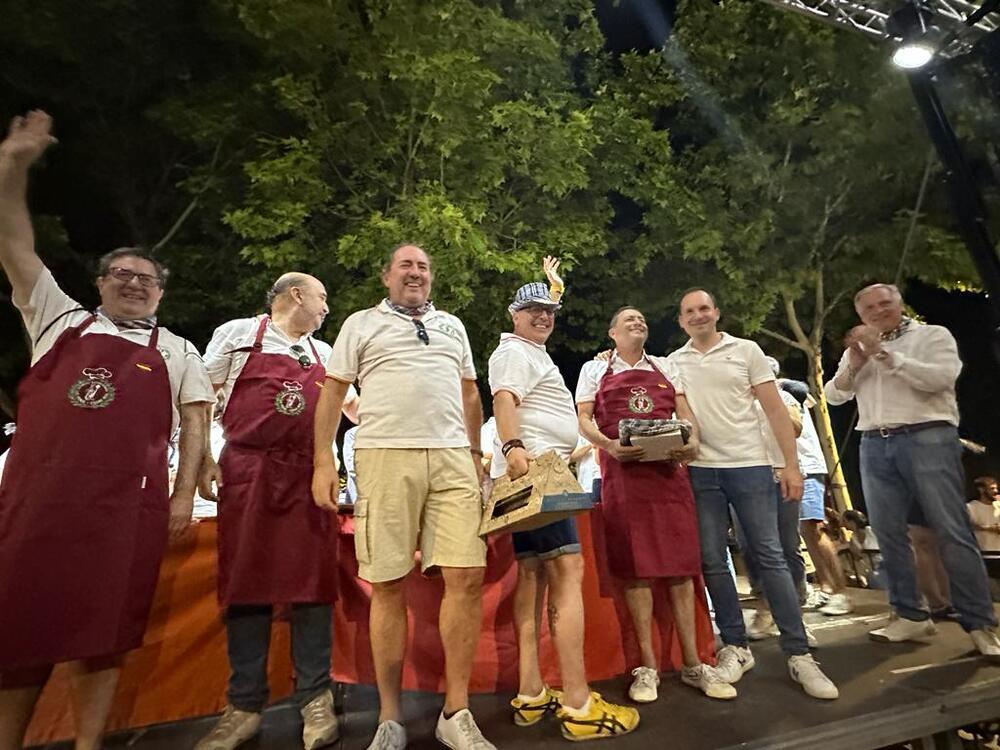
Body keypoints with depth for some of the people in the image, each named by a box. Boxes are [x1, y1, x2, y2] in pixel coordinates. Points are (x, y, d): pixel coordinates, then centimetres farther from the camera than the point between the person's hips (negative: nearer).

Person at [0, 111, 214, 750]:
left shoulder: (176, 351, 12)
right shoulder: (61, 319, 17)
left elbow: (195, 424, 6)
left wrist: (184, 495, -2)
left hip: (128, 501, -1)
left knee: (103, 626, 3)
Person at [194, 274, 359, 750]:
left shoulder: (324, 353, 18)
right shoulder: (238, 334, 7)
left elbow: (350, 404, 24)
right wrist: (203, 459, -3)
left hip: (308, 475, 3)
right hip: (246, 470, -2)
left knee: (311, 583, 0)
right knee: (245, 583, 2)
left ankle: (315, 699, 11)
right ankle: (244, 707, 15)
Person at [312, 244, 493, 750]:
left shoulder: (452, 326, 22)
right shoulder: (361, 324, 13)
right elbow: (333, 393, 8)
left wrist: (475, 453, 16)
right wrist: (323, 461, -1)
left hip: (452, 459, 3)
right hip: (385, 457, -2)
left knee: (467, 577, -4)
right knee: (387, 586, 2)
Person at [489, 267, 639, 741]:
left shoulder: (533, 351, 23)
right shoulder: (514, 352, -7)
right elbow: (504, 400, -24)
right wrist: (514, 448, -36)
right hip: (532, 471, -12)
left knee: (533, 575, 9)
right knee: (567, 571, -14)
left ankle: (530, 696, 16)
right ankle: (578, 707, -10)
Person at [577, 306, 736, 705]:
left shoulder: (664, 366, 19)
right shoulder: (594, 369, 11)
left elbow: (685, 413, 14)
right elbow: (583, 420, 4)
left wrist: (693, 441, -7)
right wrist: (609, 446, -15)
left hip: (669, 467, 3)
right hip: (622, 470, -2)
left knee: (680, 564, 3)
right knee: (635, 567, -1)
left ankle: (693, 664, 14)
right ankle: (647, 666, 10)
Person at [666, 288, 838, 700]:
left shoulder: (746, 351, 4)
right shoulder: (673, 363, 9)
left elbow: (775, 409, 1)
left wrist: (792, 464, -4)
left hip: (749, 465, -2)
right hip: (699, 471, 2)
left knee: (770, 556, 0)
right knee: (712, 561, 6)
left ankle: (798, 654, 11)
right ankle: (735, 647, 20)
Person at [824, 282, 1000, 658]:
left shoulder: (933, 335, 5)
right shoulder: (857, 350, 19)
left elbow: (940, 378, -13)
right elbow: (833, 396, 12)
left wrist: (884, 353, -15)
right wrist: (853, 366, -4)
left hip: (927, 438, -4)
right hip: (875, 445, 5)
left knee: (952, 532, -4)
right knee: (889, 534, 5)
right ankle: (911, 615, 15)